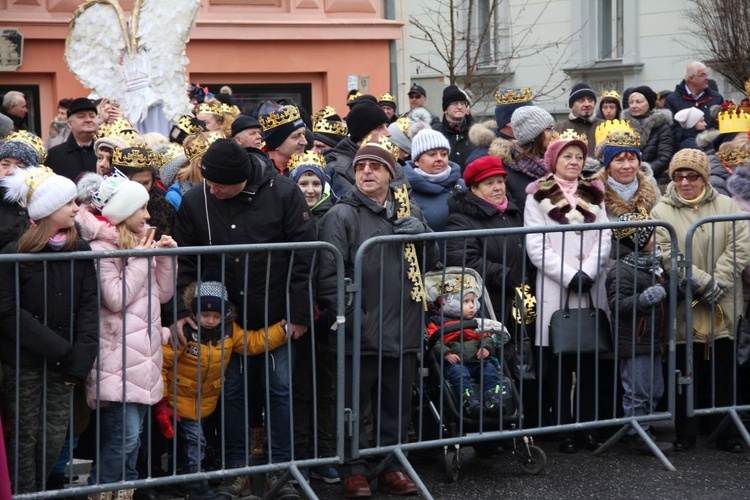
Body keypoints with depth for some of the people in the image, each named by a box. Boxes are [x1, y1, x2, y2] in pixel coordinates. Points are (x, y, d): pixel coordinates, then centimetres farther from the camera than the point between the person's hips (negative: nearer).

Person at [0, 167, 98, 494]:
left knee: (55, 437, 5)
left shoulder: (80, 251, 4)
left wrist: (81, 355, -14)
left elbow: (89, 305, 0)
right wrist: (59, 348, -16)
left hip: (63, 362, 4)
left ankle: (38, 490, 20)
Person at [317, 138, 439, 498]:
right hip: (360, 331, -5)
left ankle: (391, 465, 26)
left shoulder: (408, 211, 12)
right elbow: (328, 272, -9)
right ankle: (353, 469, 15)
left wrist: (421, 235, -4)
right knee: (355, 404, 4)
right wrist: (343, 314, -17)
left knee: (397, 404, 14)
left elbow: (430, 262, 16)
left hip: (403, 329, 5)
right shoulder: (342, 215, -4)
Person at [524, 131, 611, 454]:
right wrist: (569, 275, -13)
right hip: (555, 291, -3)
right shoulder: (538, 196, 4)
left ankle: (587, 425, 8)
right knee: (559, 364, -2)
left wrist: (587, 272, -10)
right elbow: (535, 246, -5)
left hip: (591, 290, 3)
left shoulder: (593, 195, 16)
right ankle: (564, 430, 2)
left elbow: (604, 239, 6)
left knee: (590, 361, 2)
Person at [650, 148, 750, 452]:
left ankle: (725, 433, 19)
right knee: (685, 373, 7)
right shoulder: (661, 212, -1)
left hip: (723, 309, 1)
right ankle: (685, 434, 18)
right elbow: (668, 256, -12)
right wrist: (706, 283, -19)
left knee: (723, 373, 9)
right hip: (684, 310, -1)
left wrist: (718, 284, -15)